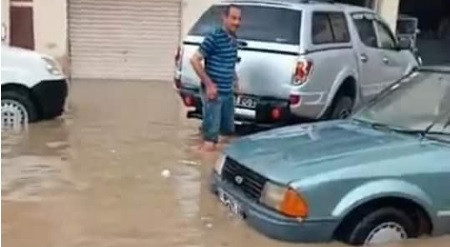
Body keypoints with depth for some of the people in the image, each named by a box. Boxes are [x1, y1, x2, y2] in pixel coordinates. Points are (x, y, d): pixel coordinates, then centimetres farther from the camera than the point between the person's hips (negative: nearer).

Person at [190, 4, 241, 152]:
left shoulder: (234, 41, 11)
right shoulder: (213, 38, -14)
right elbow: (194, 60, -16)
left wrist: (235, 80, 13)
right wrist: (208, 84, -19)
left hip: (228, 93, 8)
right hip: (214, 92, -8)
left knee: (228, 132, 18)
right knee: (211, 137, -4)